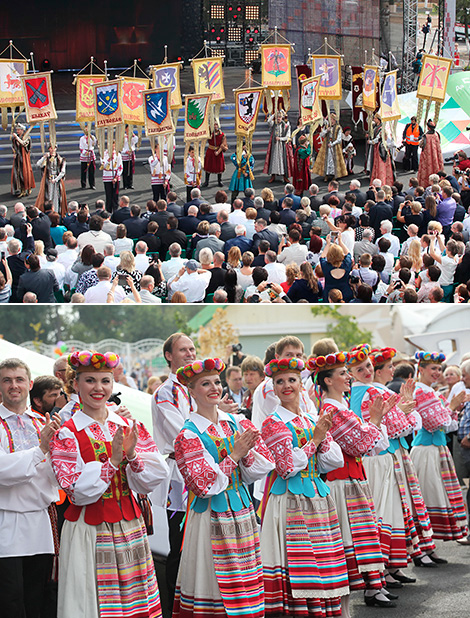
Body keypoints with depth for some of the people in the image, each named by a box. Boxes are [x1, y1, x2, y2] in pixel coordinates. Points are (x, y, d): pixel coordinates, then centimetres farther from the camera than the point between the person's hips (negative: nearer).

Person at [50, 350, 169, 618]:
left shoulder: (130, 427, 8)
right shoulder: (66, 434, -4)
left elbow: (153, 480, 2)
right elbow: (77, 491, -12)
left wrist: (132, 455, -16)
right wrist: (113, 460, -19)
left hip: (130, 527, 4)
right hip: (89, 533, -4)